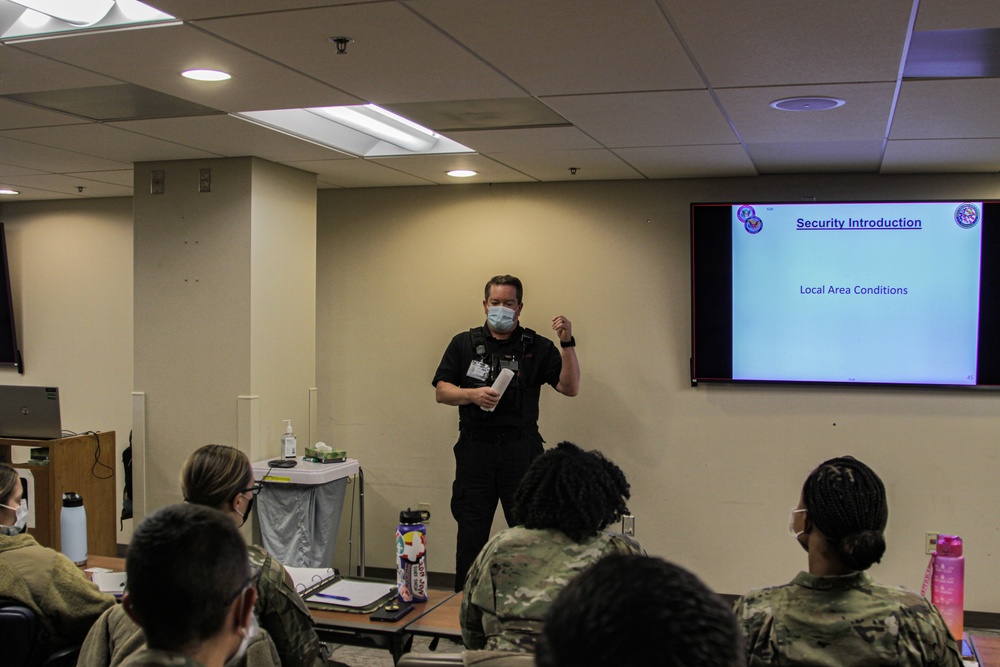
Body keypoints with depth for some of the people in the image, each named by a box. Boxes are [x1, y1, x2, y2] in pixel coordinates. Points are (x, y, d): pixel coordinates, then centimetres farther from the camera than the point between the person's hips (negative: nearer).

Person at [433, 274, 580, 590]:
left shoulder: (537, 346, 6)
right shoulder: (464, 343, 9)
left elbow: (570, 388, -3)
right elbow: (441, 391, 4)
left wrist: (567, 343, -14)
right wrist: (473, 394, -14)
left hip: (521, 450, -1)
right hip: (475, 449, 1)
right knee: (471, 532, 6)